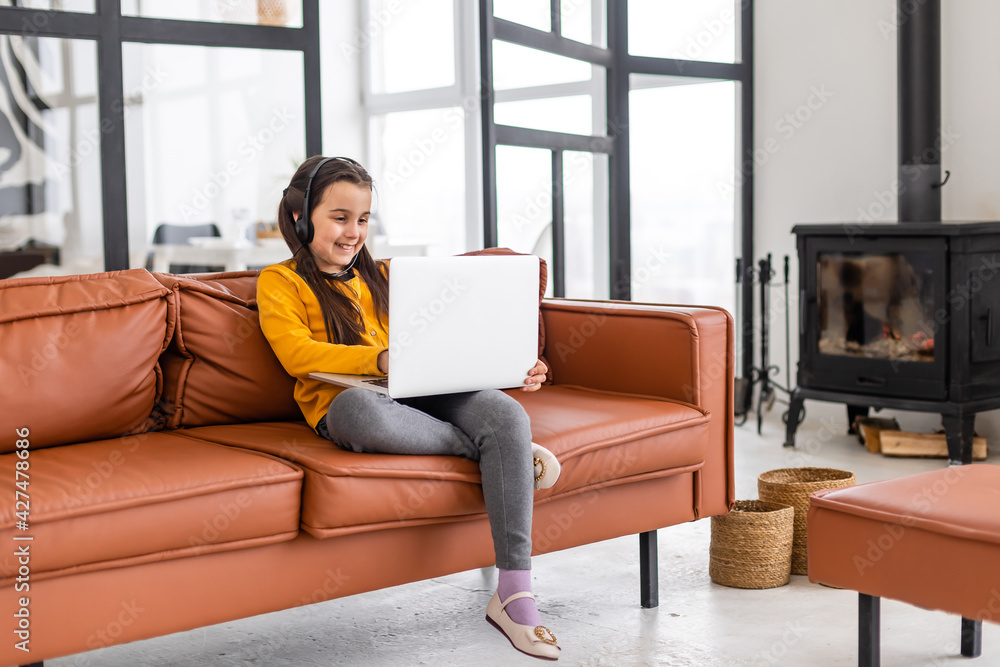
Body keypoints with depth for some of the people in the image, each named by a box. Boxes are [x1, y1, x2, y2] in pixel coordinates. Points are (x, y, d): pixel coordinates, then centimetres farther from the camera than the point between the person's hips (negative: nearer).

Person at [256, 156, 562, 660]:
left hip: (420, 393, 5)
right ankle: (490, 448, -18)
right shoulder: (279, 282, 12)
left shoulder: (379, 278, 30)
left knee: (506, 413, -26)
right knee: (359, 407, -43)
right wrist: (380, 359, -24)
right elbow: (296, 353, -7)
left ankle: (513, 595, -29)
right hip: (343, 403, -5)